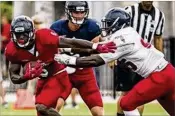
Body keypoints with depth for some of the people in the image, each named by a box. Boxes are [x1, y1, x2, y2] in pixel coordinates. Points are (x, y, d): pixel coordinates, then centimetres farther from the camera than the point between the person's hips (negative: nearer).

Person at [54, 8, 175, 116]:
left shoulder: (121, 39, -14)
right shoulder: (126, 34, 12)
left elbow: (96, 61, -17)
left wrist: (69, 60, -13)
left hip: (159, 77, -9)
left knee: (127, 104, -5)